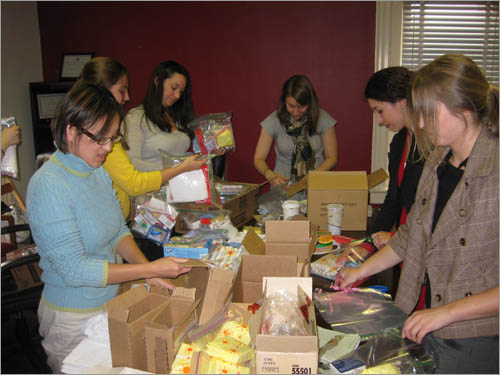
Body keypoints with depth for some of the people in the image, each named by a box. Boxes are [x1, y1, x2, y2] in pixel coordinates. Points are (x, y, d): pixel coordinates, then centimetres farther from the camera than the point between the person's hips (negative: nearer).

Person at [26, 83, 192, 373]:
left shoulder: (98, 171, 0)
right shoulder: (48, 186, -25)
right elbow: (74, 269, -25)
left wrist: (147, 269, -10)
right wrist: (150, 269, -25)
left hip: (111, 303, 7)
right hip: (73, 319, -7)